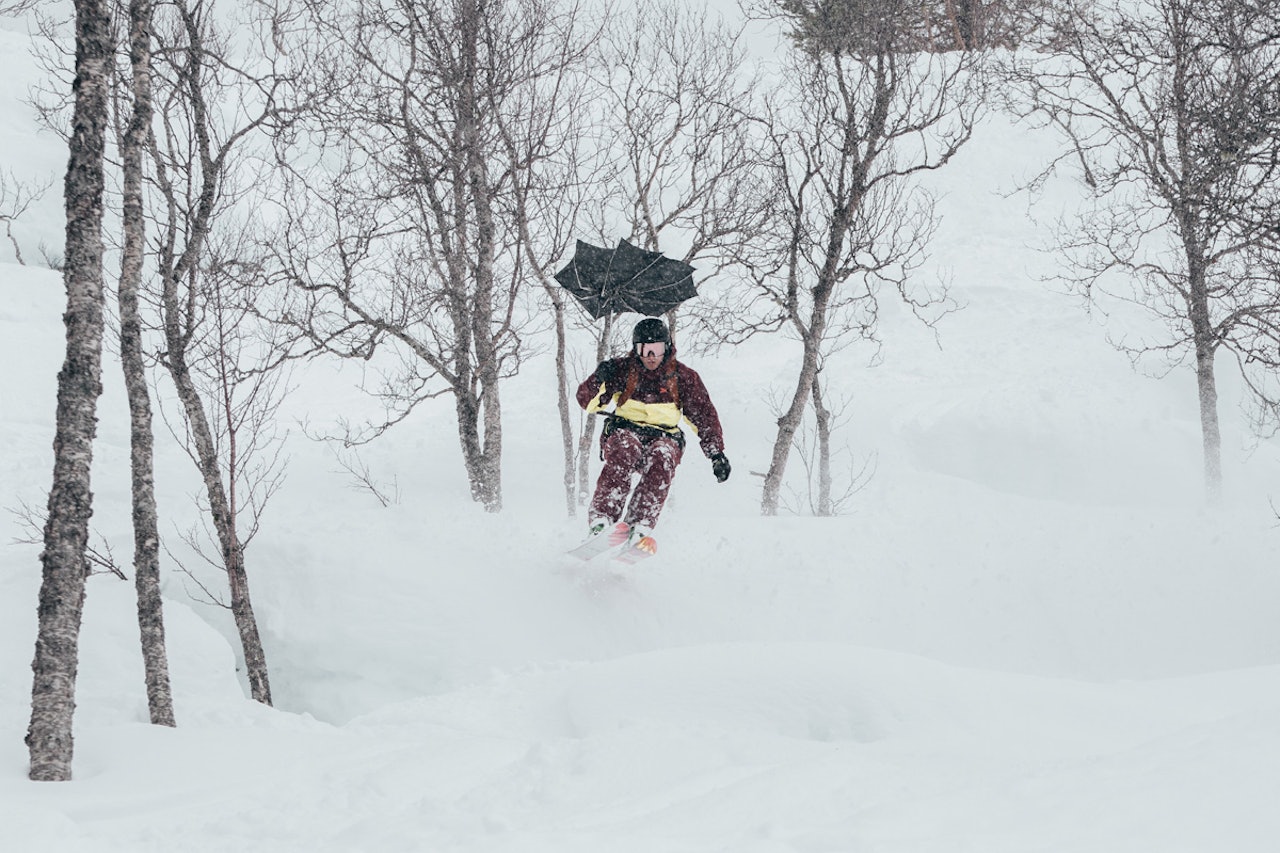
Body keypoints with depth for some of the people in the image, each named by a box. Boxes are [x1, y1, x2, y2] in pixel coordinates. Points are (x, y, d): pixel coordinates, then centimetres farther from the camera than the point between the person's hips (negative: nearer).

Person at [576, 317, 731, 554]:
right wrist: (599, 380, -18)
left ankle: (639, 529, -46)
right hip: (625, 430, -1)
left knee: (661, 462, -35)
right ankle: (601, 521, -45)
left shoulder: (683, 377, 5)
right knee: (624, 453, -36)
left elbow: (704, 415, 9)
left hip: (664, 436, 1)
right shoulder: (623, 369, 3)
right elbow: (588, 402, 4)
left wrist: (717, 454, -2)